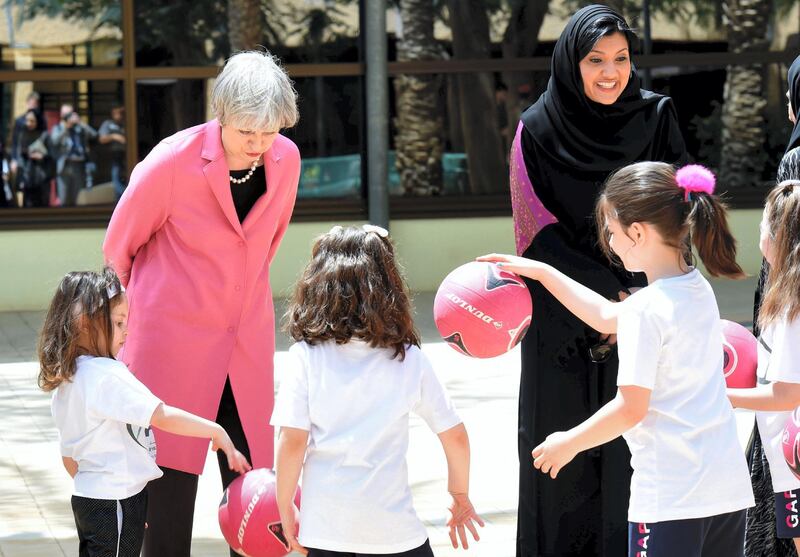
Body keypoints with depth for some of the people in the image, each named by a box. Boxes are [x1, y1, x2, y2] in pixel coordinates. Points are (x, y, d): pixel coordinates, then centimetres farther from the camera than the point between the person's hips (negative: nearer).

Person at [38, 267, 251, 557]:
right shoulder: (108, 375, -20)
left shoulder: (64, 381, 10)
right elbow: (164, 417, -22)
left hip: (86, 498, 9)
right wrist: (217, 432, -14)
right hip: (116, 504, -9)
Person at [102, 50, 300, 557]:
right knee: (172, 471, -3)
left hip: (247, 339, 4)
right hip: (172, 339, -4)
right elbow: (120, 246, -1)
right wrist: (129, 318, 11)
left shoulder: (287, 160, -3)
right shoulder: (174, 161, -16)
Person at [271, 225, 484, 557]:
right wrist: (460, 496, 23)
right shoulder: (409, 360, 1)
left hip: (324, 524, 0)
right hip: (393, 527, 1)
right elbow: (455, 436, 6)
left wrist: (285, 507, 4)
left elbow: (292, 441, -9)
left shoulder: (306, 357, -4)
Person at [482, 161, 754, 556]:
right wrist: (542, 272, 28)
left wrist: (569, 443, 0)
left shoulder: (646, 308, -16)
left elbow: (631, 408, -15)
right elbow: (608, 317, 24)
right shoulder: (697, 290, 10)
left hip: (671, 494, -8)